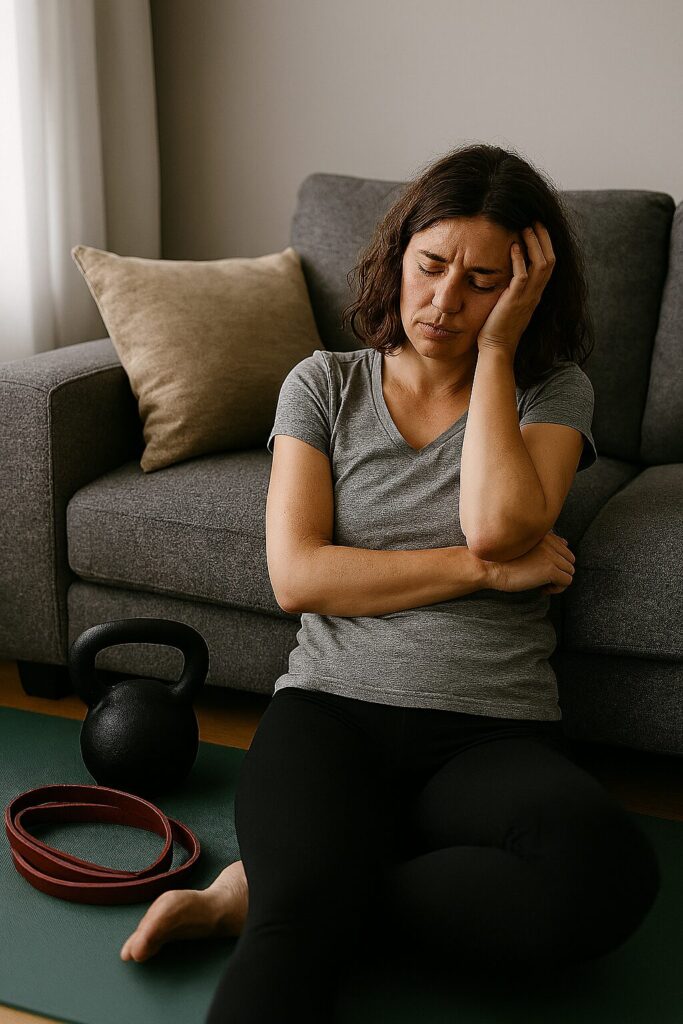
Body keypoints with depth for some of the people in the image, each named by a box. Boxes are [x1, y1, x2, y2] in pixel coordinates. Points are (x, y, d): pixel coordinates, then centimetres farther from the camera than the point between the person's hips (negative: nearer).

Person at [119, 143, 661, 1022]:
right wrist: (484, 566, -6)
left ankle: (264, 894, -19)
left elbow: (499, 524, -12)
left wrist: (496, 347, -4)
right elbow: (297, 576, -2)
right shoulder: (324, 385, 11)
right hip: (331, 712, -1)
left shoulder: (551, 391, 9)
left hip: (495, 734, 2)